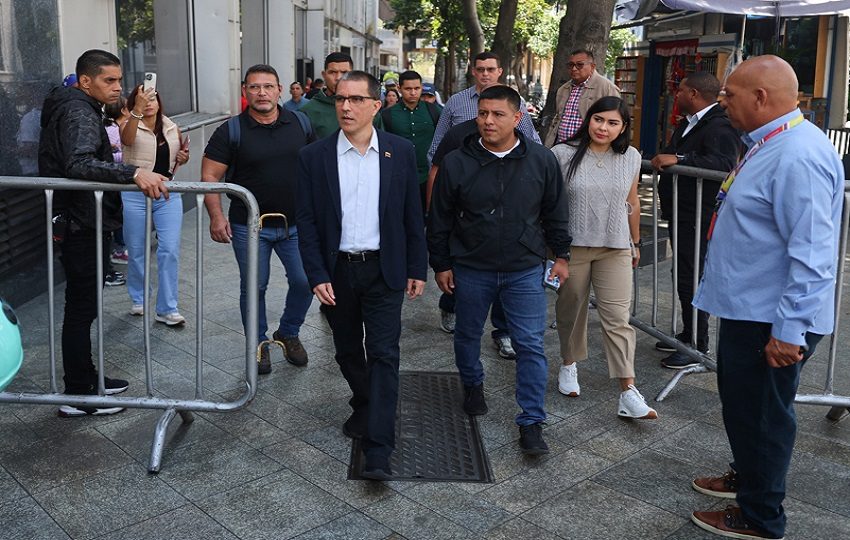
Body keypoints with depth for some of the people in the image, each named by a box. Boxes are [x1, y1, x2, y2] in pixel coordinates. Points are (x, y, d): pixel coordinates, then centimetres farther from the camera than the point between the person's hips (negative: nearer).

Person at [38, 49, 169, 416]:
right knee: (81, 308, -3)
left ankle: (86, 379, 30)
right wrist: (134, 174, -46)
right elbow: (78, 164, -36)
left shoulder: (77, 109, 17)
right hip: (83, 226, -11)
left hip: (83, 223, 11)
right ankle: (78, 396, 6)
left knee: (83, 305, 17)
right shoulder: (80, 113, -17)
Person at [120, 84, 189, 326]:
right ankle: (138, 300, 29)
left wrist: (183, 158, 0)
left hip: (168, 194, 3)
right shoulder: (130, 125, -4)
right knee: (136, 251, 9)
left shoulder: (172, 128, 8)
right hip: (135, 195, -2)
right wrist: (137, 111, -45)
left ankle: (167, 309, 2)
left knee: (170, 250, -5)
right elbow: (127, 139, -30)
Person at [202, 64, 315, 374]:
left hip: (296, 223, 2)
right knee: (254, 287, 8)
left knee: (305, 282, 2)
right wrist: (216, 216, -18)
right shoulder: (231, 131, -6)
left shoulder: (300, 124, 2)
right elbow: (210, 176, -6)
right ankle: (258, 344, 28)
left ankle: (288, 333, 28)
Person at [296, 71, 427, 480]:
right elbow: (306, 221, -2)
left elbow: (412, 215, 3)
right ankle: (364, 405, 42)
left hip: (384, 270, -1)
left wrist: (417, 269, 2)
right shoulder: (314, 157, -3)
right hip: (337, 270, 2)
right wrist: (317, 275, -9)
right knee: (348, 352, 15)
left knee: (383, 354, -6)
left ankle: (377, 450, -4)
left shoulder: (400, 152, -2)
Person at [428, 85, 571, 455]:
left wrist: (560, 255, 9)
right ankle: (473, 386, 46)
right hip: (471, 269, 1)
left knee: (531, 345, -3)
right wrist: (441, 264, 2)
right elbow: (439, 219, 0)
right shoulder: (456, 163, -7)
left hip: (525, 271, 0)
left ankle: (531, 422, 8)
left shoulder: (542, 161, -4)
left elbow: (555, 213, 7)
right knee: (468, 335, 17)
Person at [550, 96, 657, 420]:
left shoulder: (630, 158, 3)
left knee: (618, 318, -4)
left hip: (615, 248, 1)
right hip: (571, 245, -1)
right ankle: (569, 365, 36)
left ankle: (628, 393, -4)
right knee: (571, 309, 13)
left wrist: (635, 243, 19)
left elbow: (632, 204, 13)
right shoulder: (563, 155, -7)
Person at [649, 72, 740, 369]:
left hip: (699, 219, -10)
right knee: (683, 275, 17)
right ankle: (688, 334, 30)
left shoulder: (720, 127, -17)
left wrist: (678, 159, -37)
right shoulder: (688, 124, 16)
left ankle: (698, 346, 4)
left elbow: (723, 164, -35)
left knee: (692, 278, -6)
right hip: (681, 214, 11)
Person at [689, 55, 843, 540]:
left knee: (761, 415, 7)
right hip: (747, 308, 10)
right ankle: (747, 478, 45)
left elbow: (811, 255, -28)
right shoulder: (769, 143, 9)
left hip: (771, 322, -10)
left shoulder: (797, 157, -25)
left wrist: (789, 331, -25)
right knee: (741, 404, 24)